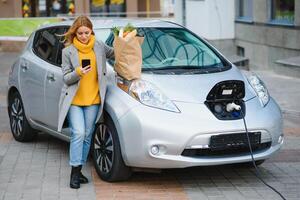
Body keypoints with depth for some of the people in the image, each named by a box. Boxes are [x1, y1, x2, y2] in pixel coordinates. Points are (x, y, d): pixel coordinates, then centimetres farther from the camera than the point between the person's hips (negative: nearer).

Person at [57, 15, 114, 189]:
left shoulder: (100, 46, 5)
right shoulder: (68, 51, -1)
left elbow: (114, 53, 21)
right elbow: (66, 78, -2)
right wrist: (78, 73, -22)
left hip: (93, 99, 3)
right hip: (74, 100, -3)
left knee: (87, 136, 6)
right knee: (78, 133, -15)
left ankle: (79, 170, 17)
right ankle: (75, 172, -7)